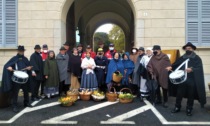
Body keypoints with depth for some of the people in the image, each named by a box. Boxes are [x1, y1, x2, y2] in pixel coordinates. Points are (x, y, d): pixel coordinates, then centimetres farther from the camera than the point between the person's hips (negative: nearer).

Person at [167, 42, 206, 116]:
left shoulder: (197, 58, 0)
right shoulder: (182, 58, 12)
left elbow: (199, 68, -12)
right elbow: (176, 64, 9)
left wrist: (192, 69, -30)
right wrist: (171, 67, -12)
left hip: (192, 81, -3)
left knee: (190, 96, 6)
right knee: (179, 94, 7)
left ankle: (189, 110, 21)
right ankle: (177, 108, 22)